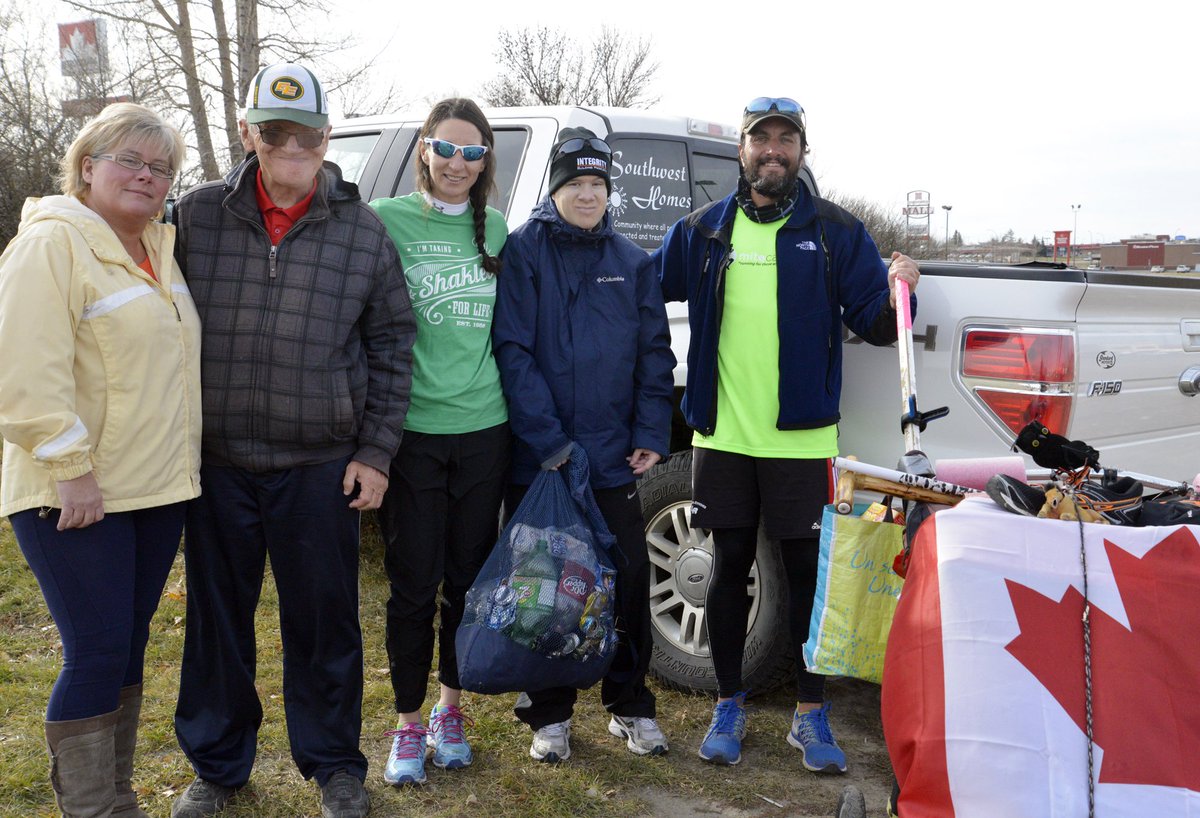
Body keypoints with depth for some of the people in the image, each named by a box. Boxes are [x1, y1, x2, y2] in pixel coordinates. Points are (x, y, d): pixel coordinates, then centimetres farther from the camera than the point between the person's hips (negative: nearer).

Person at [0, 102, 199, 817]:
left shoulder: (162, 248, 13)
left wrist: (177, 465, 17)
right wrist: (71, 466, -20)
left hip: (159, 488, 8)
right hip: (76, 496, -7)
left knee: (128, 648, 14)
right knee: (98, 652, -4)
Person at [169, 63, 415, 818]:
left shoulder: (362, 231, 1)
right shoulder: (198, 216, 2)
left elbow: (392, 344, 4)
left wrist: (376, 450, -1)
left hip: (322, 466, -1)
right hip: (215, 460, 2)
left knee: (325, 621, 9)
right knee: (217, 617, 13)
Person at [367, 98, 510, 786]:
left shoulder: (495, 229, 8)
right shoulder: (387, 220, -3)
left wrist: (519, 411, 12)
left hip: (484, 430, 3)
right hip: (414, 431, -3)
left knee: (469, 579, 12)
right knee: (414, 585, 3)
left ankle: (451, 711, 30)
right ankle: (409, 725, 20)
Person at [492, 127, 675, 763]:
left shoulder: (632, 262, 9)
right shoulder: (523, 251, -3)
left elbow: (655, 353, 8)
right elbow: (512, 349, -10)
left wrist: (651, 434, -2)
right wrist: (548, 439, -16)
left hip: (613, 457, 3)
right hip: (537, 456, -3)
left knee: (628, 576, 7)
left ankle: (629, 704, 24)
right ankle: (549, 713, 22)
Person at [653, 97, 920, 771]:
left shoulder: (836, 231, 3)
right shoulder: (703, 231, 8)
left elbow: (872, 322, 0)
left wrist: (896, 297, -21)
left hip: (801, 437, -1)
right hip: (722, 435, 2)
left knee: (808, 569, 4)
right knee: (730, 566, 9)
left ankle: (812, 714, 19)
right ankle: (730, 706, 24)